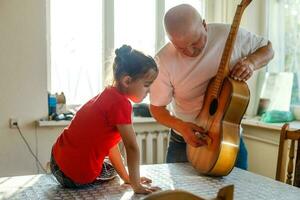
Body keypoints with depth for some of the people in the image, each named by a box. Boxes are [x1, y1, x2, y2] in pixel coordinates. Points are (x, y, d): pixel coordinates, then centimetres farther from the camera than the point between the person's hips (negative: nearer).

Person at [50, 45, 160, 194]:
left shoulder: (109, 94, 7)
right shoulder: (120, 103, -22)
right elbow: (132, 148, -21)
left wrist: (127, 177, 9)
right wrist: (136, 185, -13)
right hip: (77, 177, -8)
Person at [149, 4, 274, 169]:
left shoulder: (230, 35, -15)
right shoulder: (164, 61, -19)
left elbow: (267, 48, 2)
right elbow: (156, 107, -9)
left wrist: (251, 63, -20)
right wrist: (180, 126, -28)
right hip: (184, 140, 0)